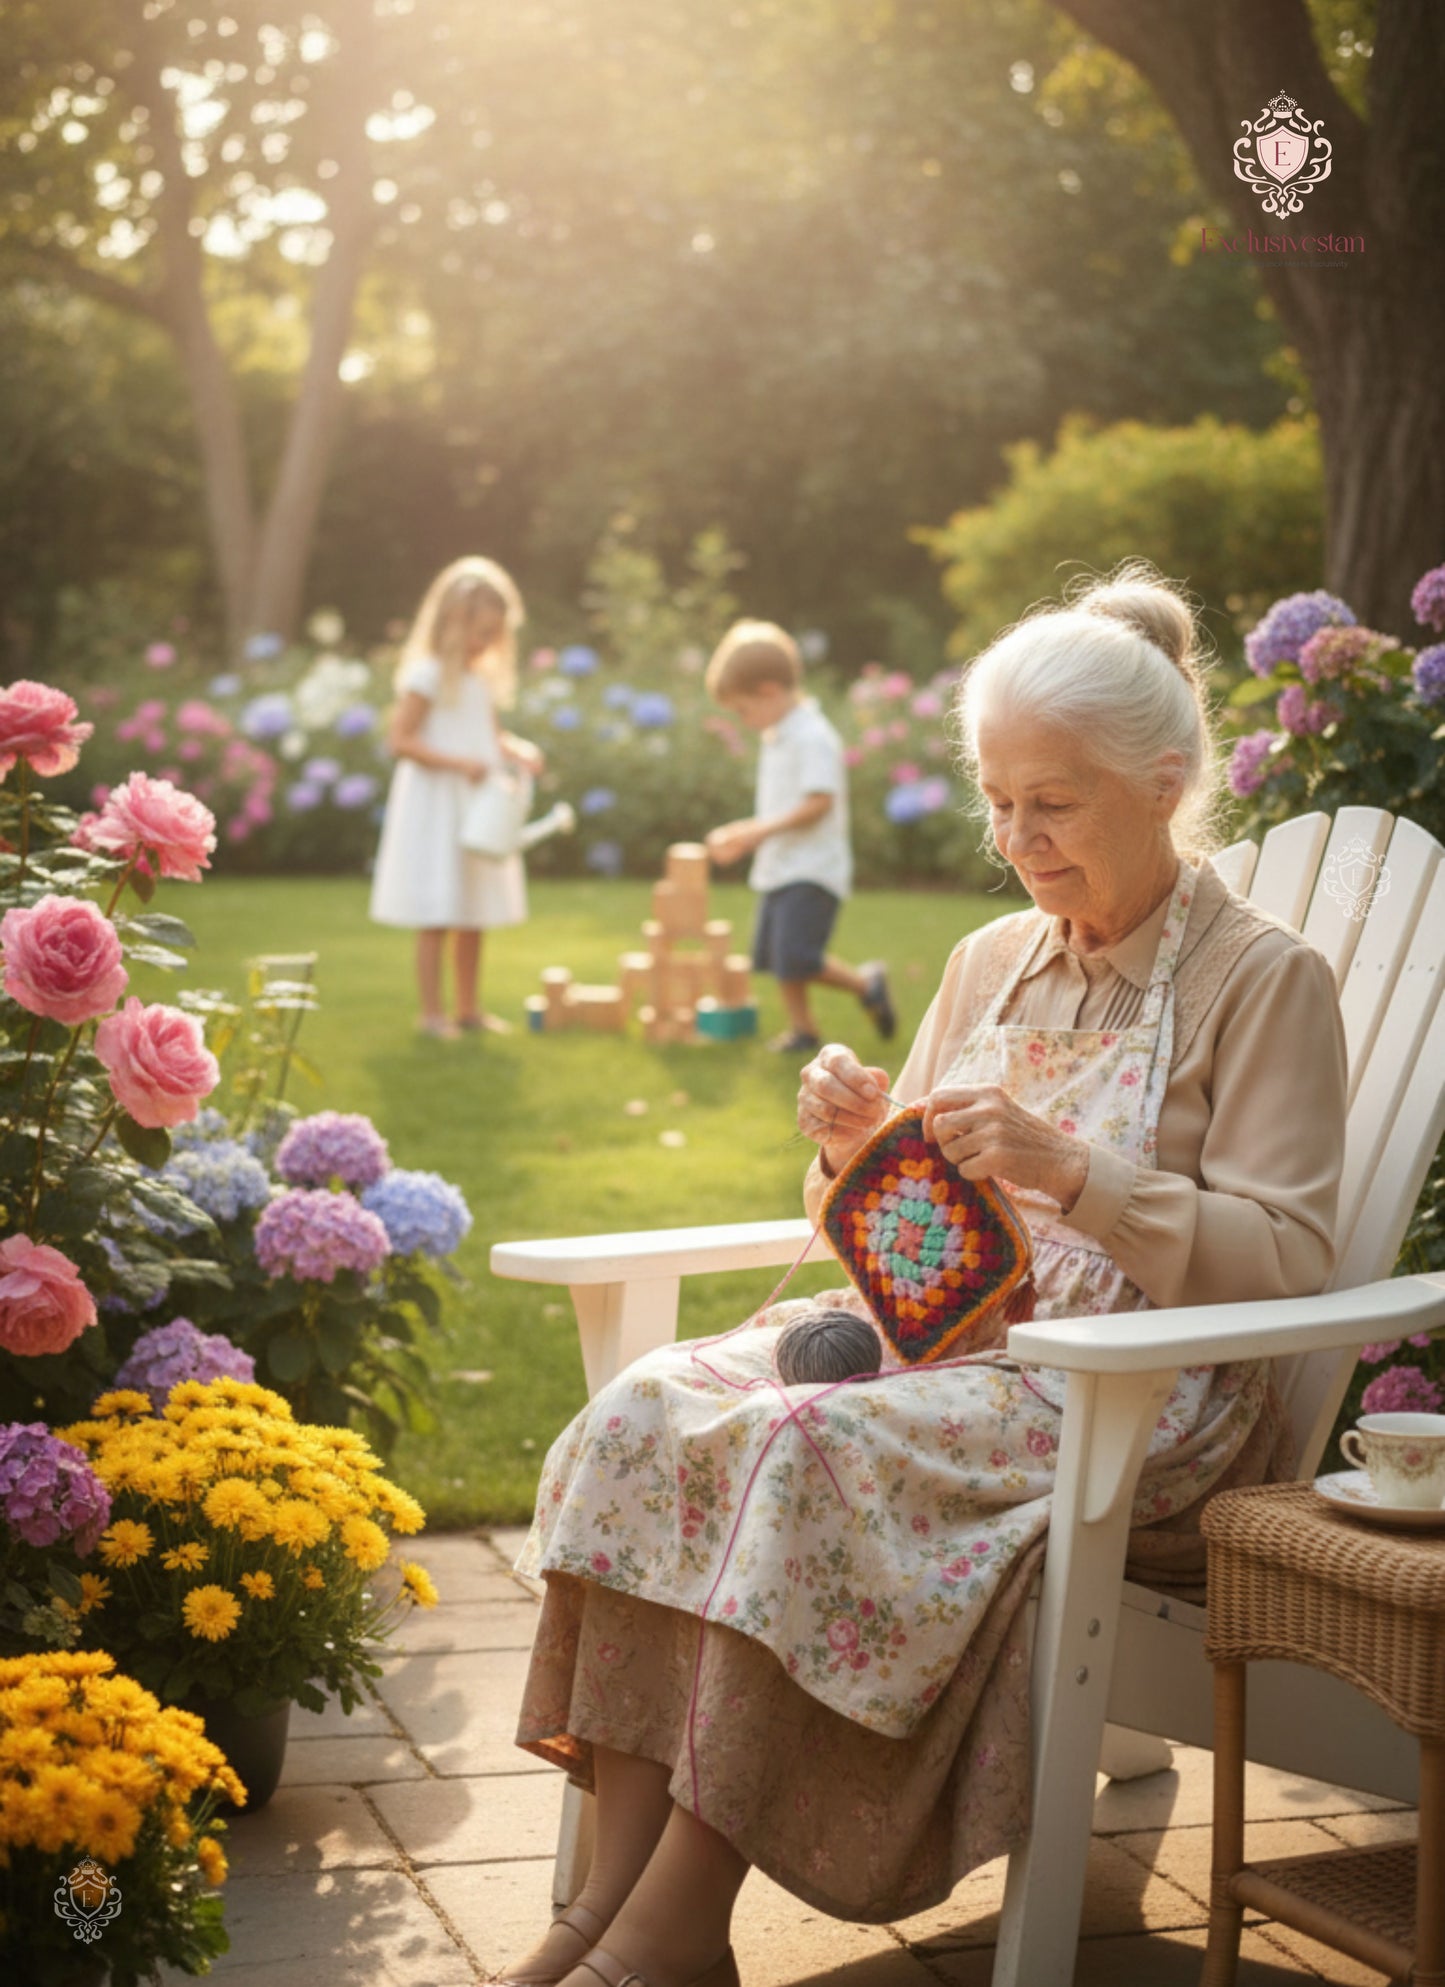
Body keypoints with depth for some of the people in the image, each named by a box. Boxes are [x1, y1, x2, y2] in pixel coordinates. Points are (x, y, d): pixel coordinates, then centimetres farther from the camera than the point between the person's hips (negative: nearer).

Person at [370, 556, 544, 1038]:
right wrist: (458, 763, -26)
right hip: (435, 809, -8)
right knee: (435, 920, -3)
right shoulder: (427, 677, -14)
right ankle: (432, 1012, 3)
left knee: (474, 917, 13)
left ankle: (469, 1007, 22)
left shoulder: (483, 679, 11)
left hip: (477, 812, 8)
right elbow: (400, 740, -19)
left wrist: (517, 750, 2)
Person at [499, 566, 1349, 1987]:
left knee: (808, 1448, -33)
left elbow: (1284, 1269, -10)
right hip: (947, 1336, 6)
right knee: (652, 1408, -22)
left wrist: (1066, 1169, -21)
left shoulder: (1264, 979, -1)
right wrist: (854, 1152, -2)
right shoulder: (990, 962, 17)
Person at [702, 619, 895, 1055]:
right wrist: (742, 836, 10)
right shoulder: (775, 739, 16)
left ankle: (865, 984, 4)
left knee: (796, 957, -17)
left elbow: (818, 803, -24)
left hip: (813, 870, -10)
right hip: (780, 869, 10)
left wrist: (762, 830, -25)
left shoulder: (813, 737, -16)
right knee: (772, 955, 9)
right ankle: (801, 1028, 20)